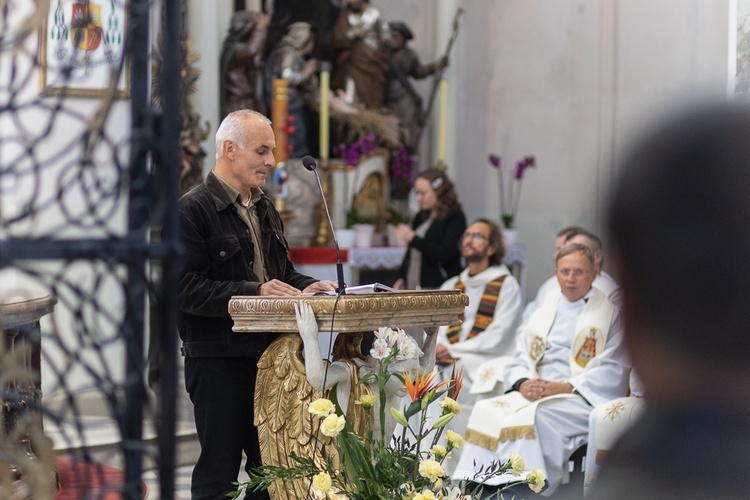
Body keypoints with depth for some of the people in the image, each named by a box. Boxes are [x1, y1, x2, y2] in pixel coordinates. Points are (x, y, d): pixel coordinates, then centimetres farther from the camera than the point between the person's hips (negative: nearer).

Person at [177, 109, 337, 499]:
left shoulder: (265, 210, 17)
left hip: (267, 354, 8)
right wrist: (254, 291, -24)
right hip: (217, 361, -8)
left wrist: (305, 288, 4)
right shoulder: (193, 210, -10)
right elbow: (186, 288, -18)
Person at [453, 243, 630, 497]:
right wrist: (522, 383, -8)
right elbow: (519, 358, 16)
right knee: (486, 411, -23)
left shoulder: (610, 311, 5)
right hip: (534, 392, 5)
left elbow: (612, 371, -4)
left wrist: (565, 387, -15)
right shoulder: (545, 306, 20)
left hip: (584, 398, -5)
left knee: (535, 416, -35)